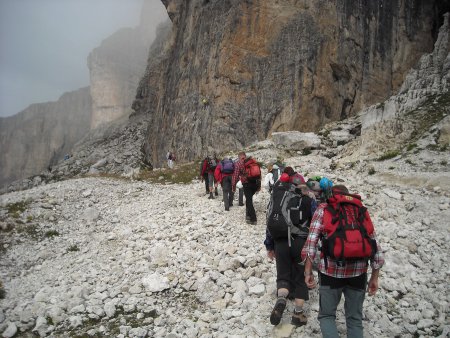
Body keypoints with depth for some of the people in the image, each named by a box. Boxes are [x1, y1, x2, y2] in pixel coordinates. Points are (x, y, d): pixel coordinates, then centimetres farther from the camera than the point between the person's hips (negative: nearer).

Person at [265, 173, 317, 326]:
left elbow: (270, 223, 11)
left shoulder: (276, 197, 9)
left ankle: (281, 298, -13)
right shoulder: (308, 199, 1)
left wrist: (269, 246, 19)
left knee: (283, 275, 15)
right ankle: (298, 314, 16)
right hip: (301, 243, -1)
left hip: (280, 243, 2)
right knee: (300, 278, 13)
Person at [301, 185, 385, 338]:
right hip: (358, 272, 3)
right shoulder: (362, 211, 17)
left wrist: (308, 272, -1)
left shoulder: (323, 209, 9)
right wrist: (374, 277, 18)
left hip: (331, 270, -2)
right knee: (355, 318, 20)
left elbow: (311, 241, -3)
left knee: (326, 315, 15)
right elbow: (375, 246, 12)